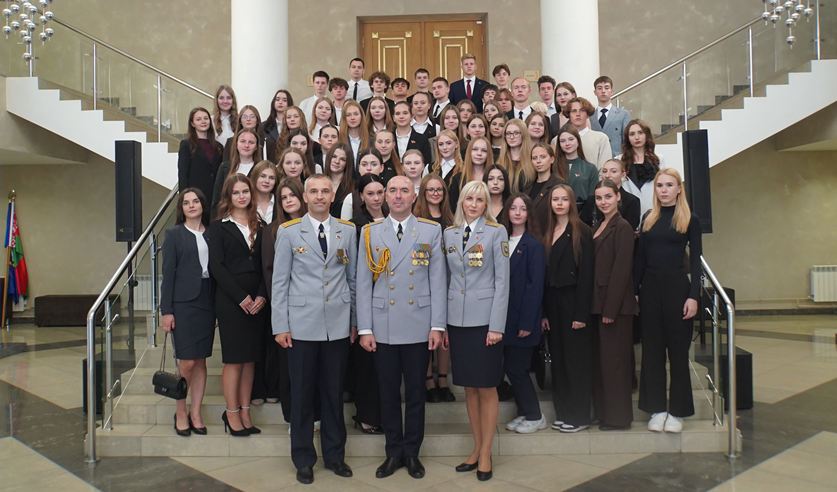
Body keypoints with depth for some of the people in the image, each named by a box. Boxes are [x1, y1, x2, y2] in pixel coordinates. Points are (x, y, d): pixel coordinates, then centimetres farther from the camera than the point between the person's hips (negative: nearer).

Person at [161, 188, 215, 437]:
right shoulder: (174, 234, 2)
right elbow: (168, 273, -1)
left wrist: (218, 307, 4)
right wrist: (166, 310, -7)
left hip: (207, 302, 3)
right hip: (183, 303, -3)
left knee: (201, 361, 8)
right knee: (187, 362, -4)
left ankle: (196, 414, 19)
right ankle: (180, 412, 16)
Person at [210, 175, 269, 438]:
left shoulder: (259, 227, 13)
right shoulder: (219, 228, 2)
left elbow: (266, 265, 8)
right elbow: (216, 266, -6)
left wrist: (261, 296, -7)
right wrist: (241, 297, -12)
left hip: (257, 301, 4)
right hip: (230, 301, -4)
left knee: (250, 359, 7)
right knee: (234, 359, -1)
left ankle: (245, 412, 16)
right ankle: (232, 413, 10)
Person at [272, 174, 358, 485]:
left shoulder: (347, 230, 7)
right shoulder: (289, 232, 2)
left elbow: (352, 278, 10)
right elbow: (279, 281, 0)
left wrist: (355, 320, 7)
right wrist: (280, 325, -4)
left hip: (338, 325, 2)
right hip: (302, 325, -1)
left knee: (334, 392, 10)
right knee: (302, 393, 6)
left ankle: (334, 455, 25)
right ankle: (303, 459, 21)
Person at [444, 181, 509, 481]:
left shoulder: (496, 232, -3)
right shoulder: (449, 233, 9)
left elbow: (502, 281, -7)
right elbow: (446, 279, 10)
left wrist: (497, 326, -12)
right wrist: (441, 322, 5)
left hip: (484, 319, -4)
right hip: (457, 319, 4)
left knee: (486, 388, 3)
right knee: (468, 387, 12)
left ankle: (486, 453, 16)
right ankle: (476, 448, 25)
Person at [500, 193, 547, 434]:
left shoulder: (534, 245, -8)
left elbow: (536, 285, -12)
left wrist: (527, 322, -16)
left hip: (523, 318, -6)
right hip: (506, 317, 6)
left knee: (515, 368, -2)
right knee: (511, 367, 10)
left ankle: (535, 416, 15)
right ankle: (525, 413, 25)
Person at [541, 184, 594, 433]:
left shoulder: (581, 232, -5)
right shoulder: (547, 233, 11)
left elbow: (586, 273, -10)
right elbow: (544, 273, 9)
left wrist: (581, 313, -15)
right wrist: (543, 311, 4)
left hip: (573, 299, -5)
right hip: (552, 300, 6)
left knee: (576, 358, 1)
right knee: (558, 358, 10)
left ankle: (579, 415, 12)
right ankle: (562, 412, 20)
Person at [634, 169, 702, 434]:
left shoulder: (689, 220, 0)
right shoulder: (649, 218, 10)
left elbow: (695, 260, -3)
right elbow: (640, 257, 9)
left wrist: (693, 296, -11)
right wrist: (634, 291, 4)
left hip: (677, 285, -3)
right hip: (650, 286, 4)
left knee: (678, 349, 4)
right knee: (652, 348, 7)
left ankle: (677, 411, 15)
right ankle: (657, 408, 17)